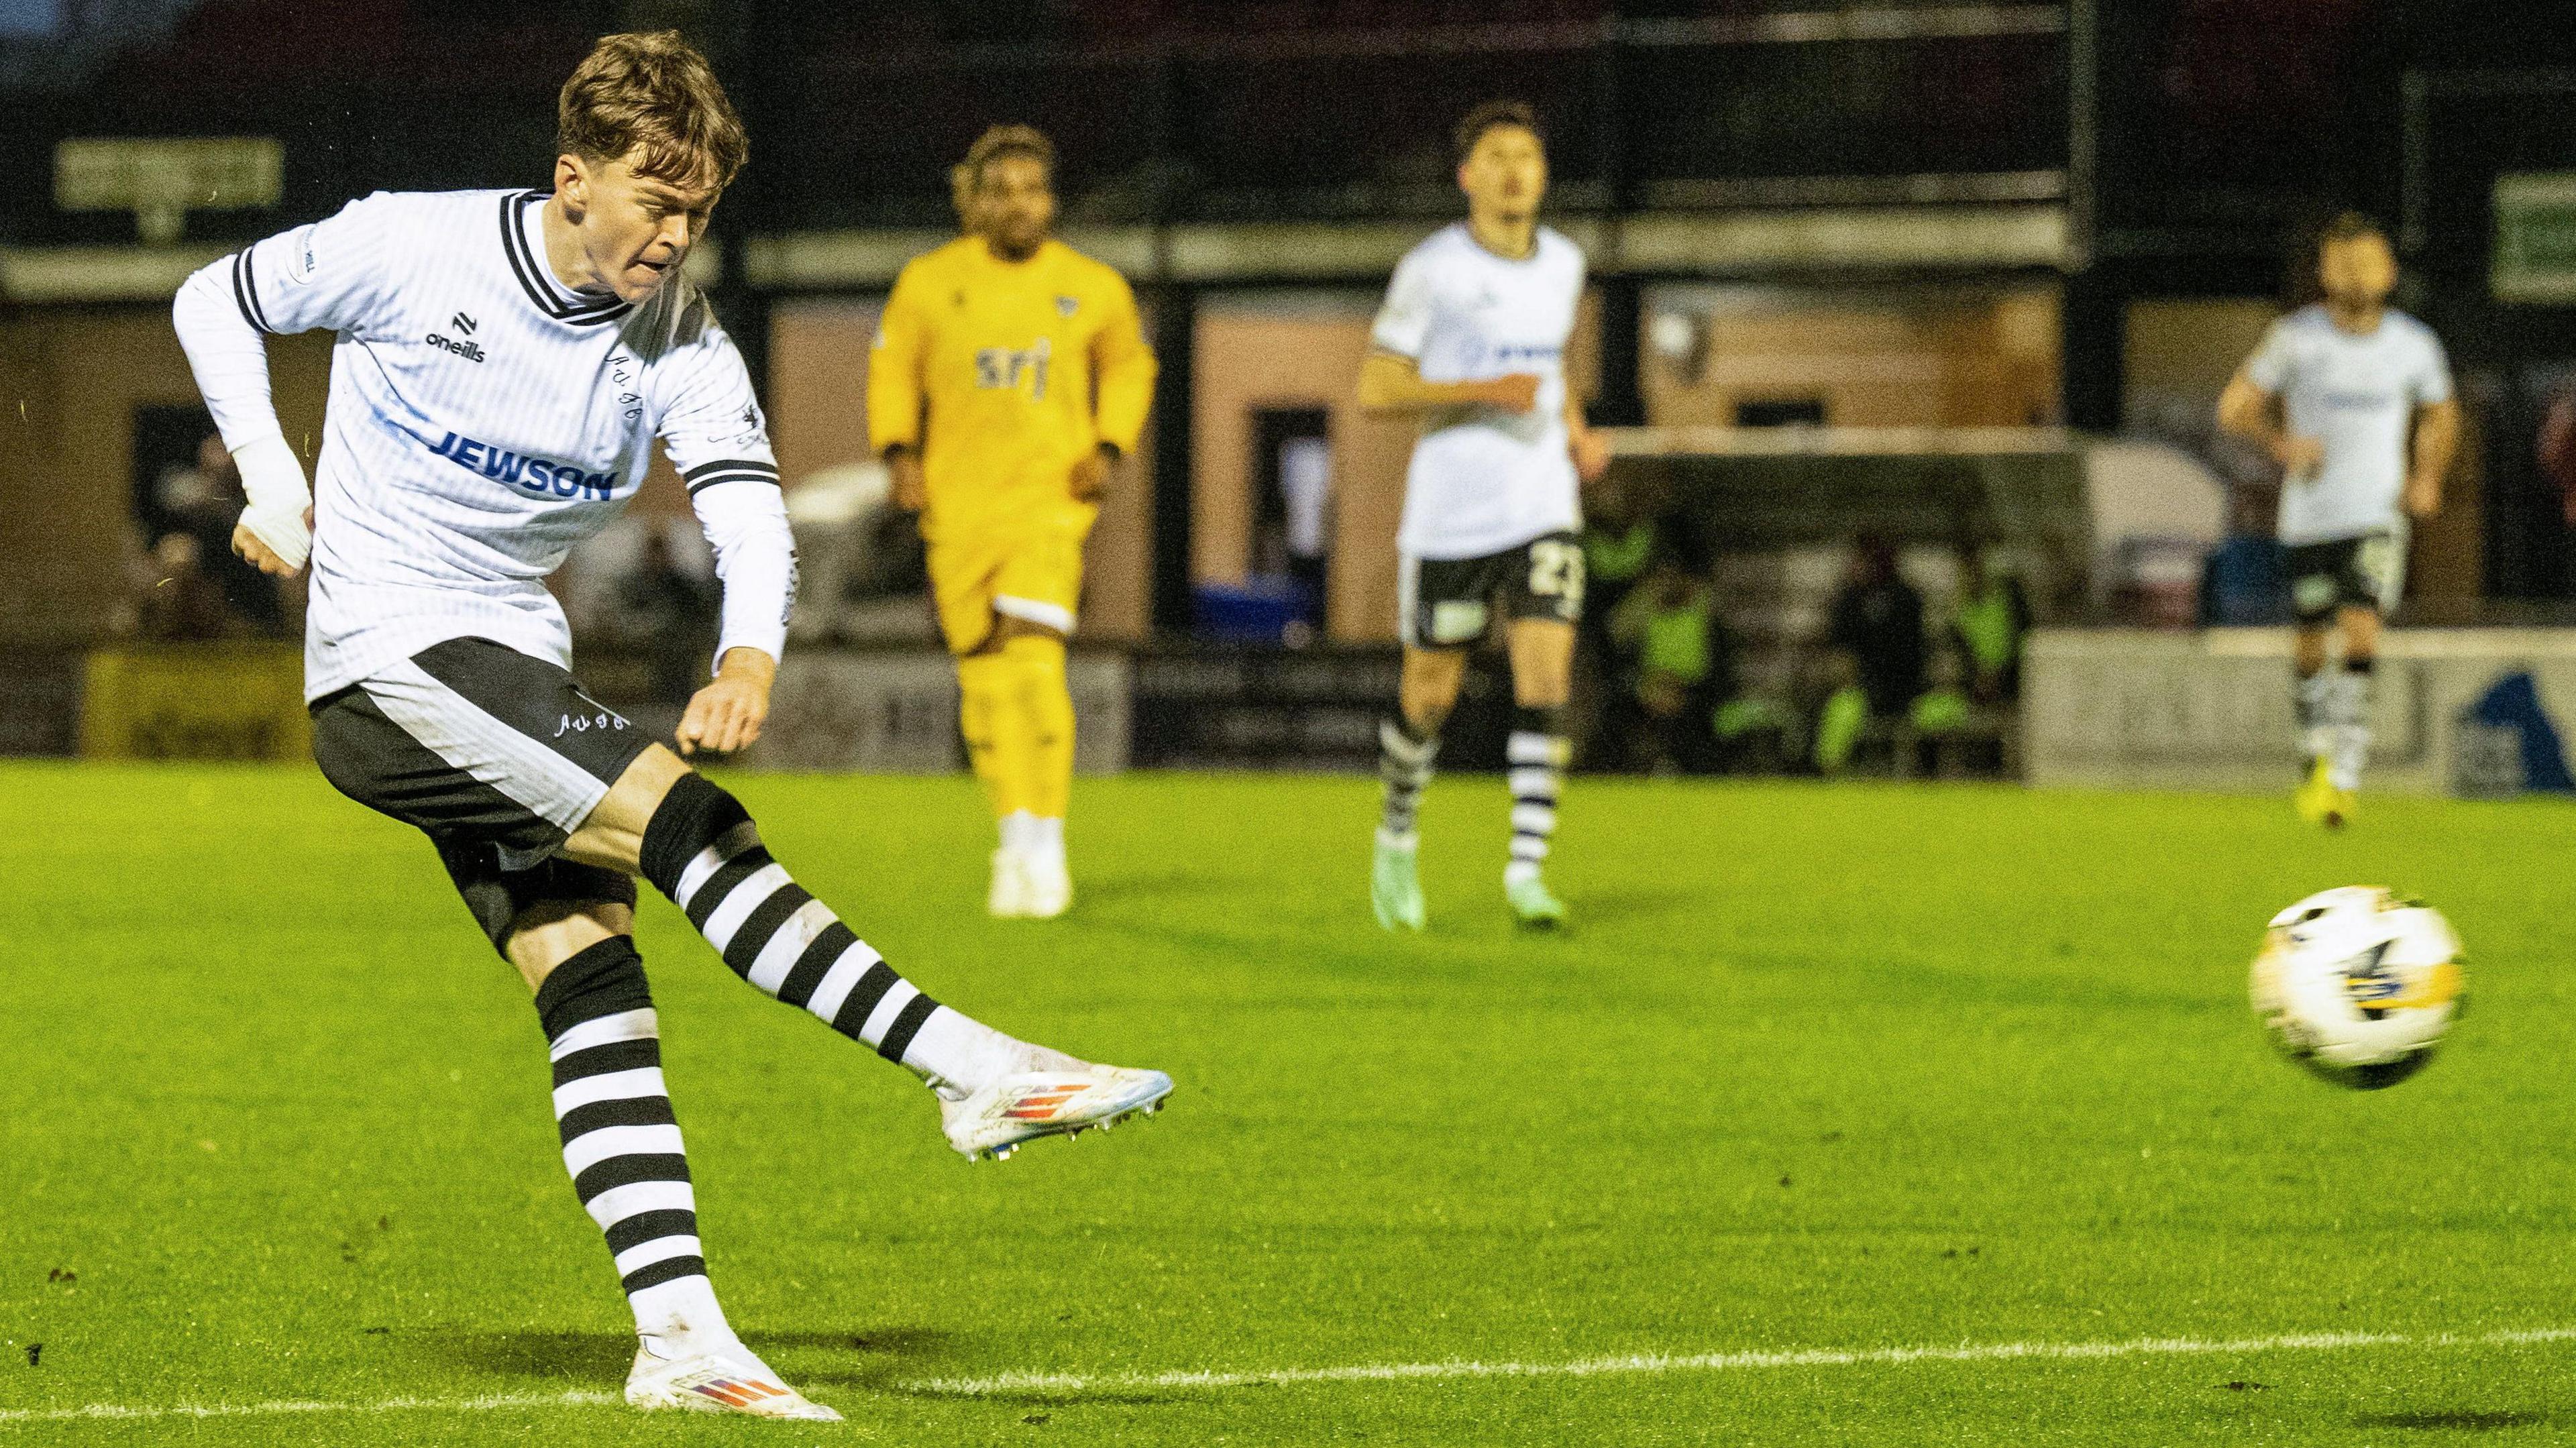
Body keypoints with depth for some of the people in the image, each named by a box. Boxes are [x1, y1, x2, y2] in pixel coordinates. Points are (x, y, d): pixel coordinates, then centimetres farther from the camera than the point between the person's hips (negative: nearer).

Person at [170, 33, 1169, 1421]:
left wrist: (749, 654, -37)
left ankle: (679, 1337, -7)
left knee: (596, 987, -5)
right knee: (685, 823, -22)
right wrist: (274, 486, -4)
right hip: (388, 665, -6)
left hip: (510, 672, 6)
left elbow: (745, 500, -17)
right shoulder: (407, 248, -11)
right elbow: (218, 304, 4)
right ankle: (975, 1071, -28)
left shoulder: (679, 340, -2)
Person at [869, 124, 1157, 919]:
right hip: (957, 500, 2)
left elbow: (1128, 366, 19)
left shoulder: (1093, 288, 1)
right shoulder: (930, 282, 1)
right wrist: (900, 451, 2)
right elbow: (892, 367, 16)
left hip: (1051, 496, -2)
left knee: (1033, 656, -17)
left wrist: (1108, 449, 5)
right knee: (983, 675, 4)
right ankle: (1015, 838, 19)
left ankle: (1046, 846, -11)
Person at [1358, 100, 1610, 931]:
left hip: (1542, 511, 3)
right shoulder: (1431, 270, -8)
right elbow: (1376, 390, -9)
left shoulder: (1563, 264, 8)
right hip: (1448, 515, -3)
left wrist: (1578, 434, 8)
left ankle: (1526, 871, -14)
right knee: (1430, 696, 8)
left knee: (1545, 683, -13)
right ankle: (1398, 836, 34)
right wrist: (1483, 392, -21)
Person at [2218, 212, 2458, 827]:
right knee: (2312, 643, 8)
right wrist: (2283, 445, -14)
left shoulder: (2414, 345, 2)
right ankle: (2317, 758, 32)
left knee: (2361, 633, -18)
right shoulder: (2295, 337, -3)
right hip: (2308, 517, 1)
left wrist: (2427, 477, 4)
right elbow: (2235, 407, 3)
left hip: (2377, 517, -1)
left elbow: (2440, 415, 20)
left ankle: (2345, 776, -22)